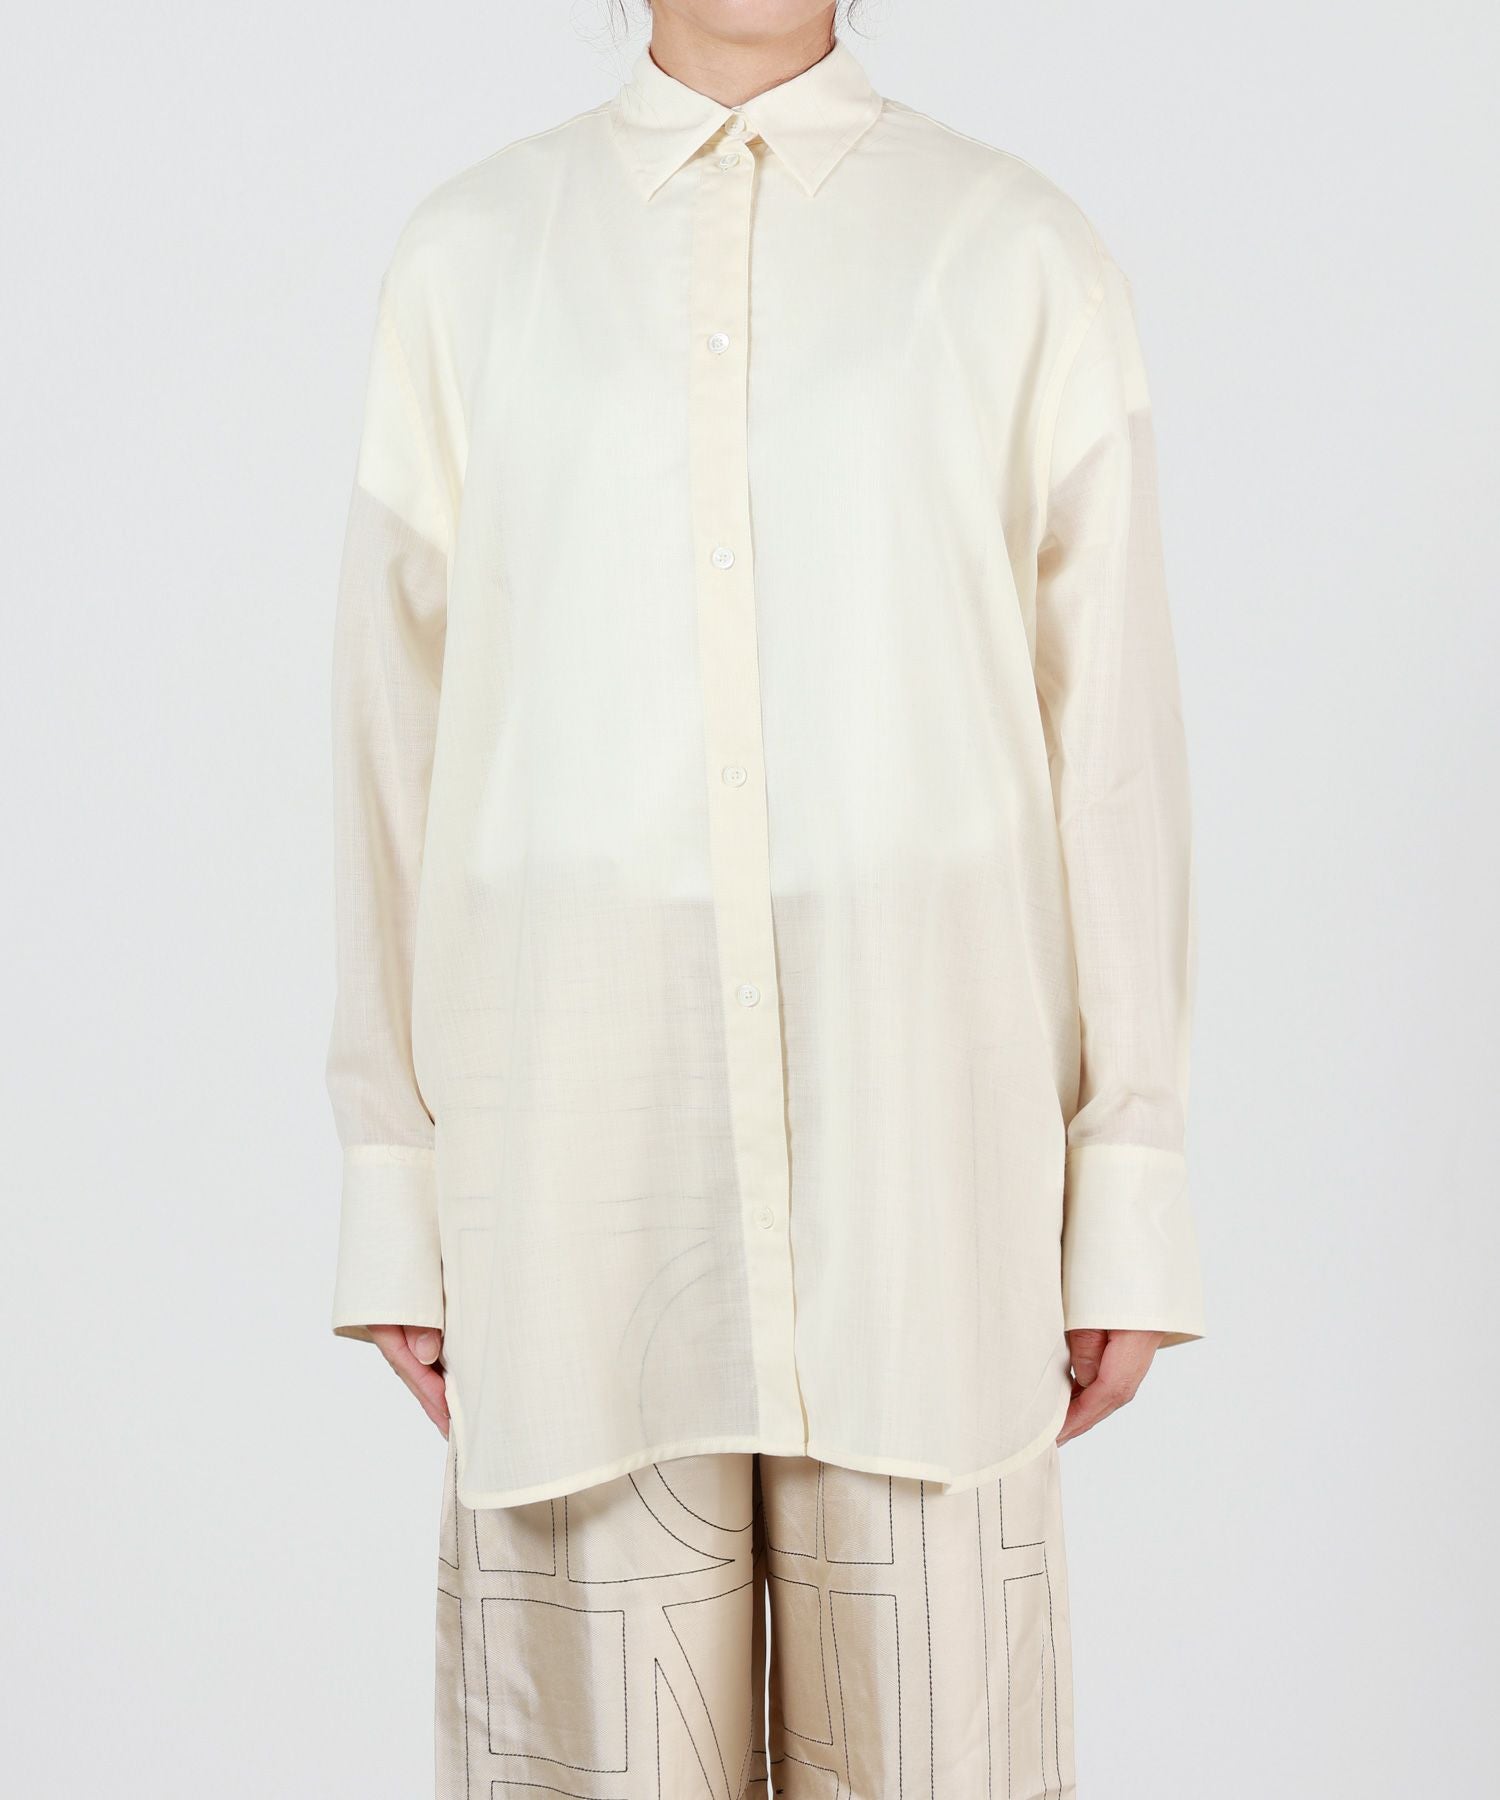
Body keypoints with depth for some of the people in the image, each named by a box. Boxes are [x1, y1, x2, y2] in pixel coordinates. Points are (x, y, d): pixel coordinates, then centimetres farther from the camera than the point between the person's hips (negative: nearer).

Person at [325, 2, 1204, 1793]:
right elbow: (404, 738, 8)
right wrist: (395, 1190, 6)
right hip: (584, 1145, 1)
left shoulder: (1024, 255, 5)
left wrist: (1129, 1194, 0)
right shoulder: (468, 257, 8)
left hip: (916, 1144, 0)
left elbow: (1109, 734, 3)